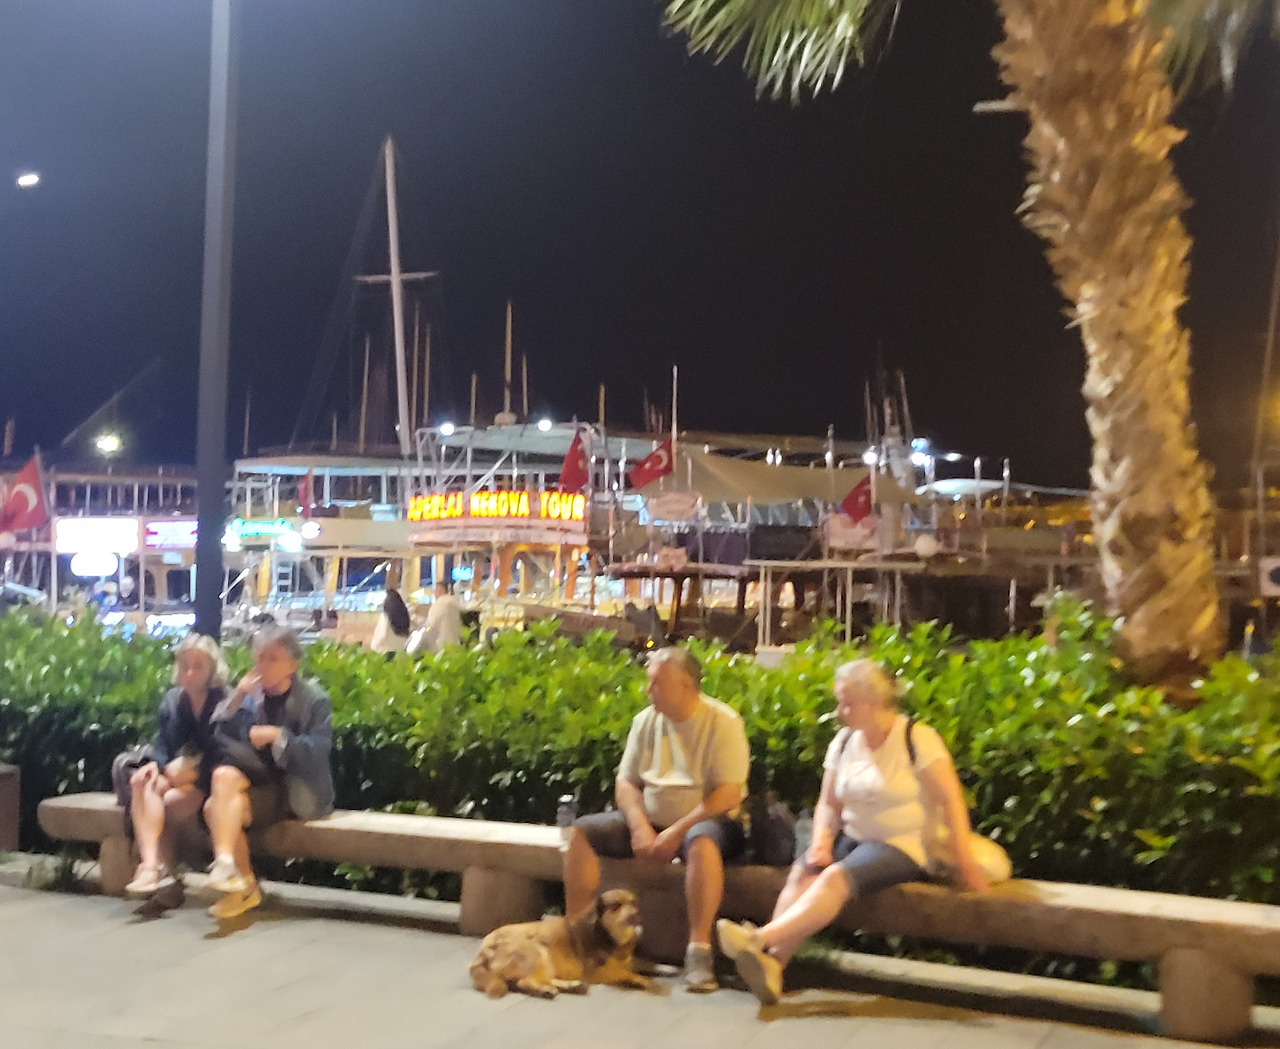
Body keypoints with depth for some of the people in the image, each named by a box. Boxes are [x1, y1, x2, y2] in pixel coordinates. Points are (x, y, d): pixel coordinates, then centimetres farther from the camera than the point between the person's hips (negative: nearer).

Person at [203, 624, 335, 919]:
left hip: (296, 792, -5)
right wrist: (235, 700, -6)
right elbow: (217, 740, 6)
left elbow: (317, 753, -12)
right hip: (257, 781, 6)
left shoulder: (314, 699, -1)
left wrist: (277, 736, -22)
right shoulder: (250, 694, 13)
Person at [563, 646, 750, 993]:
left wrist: (677, 832, -22)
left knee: (701, 842, -40)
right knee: (581, 831, -12)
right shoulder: (646, 720, 6)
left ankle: (699, 952, -37)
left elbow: (728, 794, -18)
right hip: (651, 820, 6)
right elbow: (625, 784, 6)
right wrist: (640, 828, -12)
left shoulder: (722, 723, -11)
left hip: (704, 822, -6)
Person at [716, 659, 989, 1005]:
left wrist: (965, 860, -15)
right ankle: (773, 962, -44)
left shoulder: (917, 739, -6)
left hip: (901, 846, -5)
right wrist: (822, 842, -8)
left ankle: (760, 939, -48)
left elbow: (951, 801, -9)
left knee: (836, 877, -33)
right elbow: (828, 804, 11)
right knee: (803, 871, -27)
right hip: (851, 839, 5)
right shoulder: (844, 741, 10)